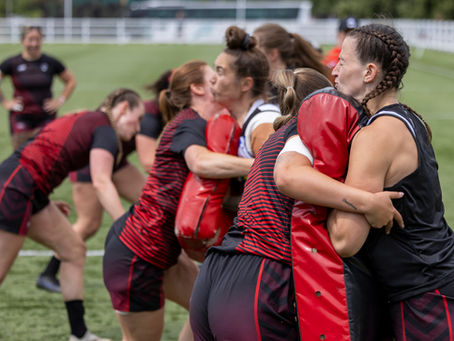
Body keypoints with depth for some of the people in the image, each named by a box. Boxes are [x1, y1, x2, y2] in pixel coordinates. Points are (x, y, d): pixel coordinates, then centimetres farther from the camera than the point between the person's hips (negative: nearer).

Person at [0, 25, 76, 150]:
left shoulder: (51, 63, 3)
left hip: (46, 116, 0)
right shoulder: (12, 63, 0)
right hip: (21, 117, 0)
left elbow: (71, 81, 15)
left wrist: (60, 100, 4)